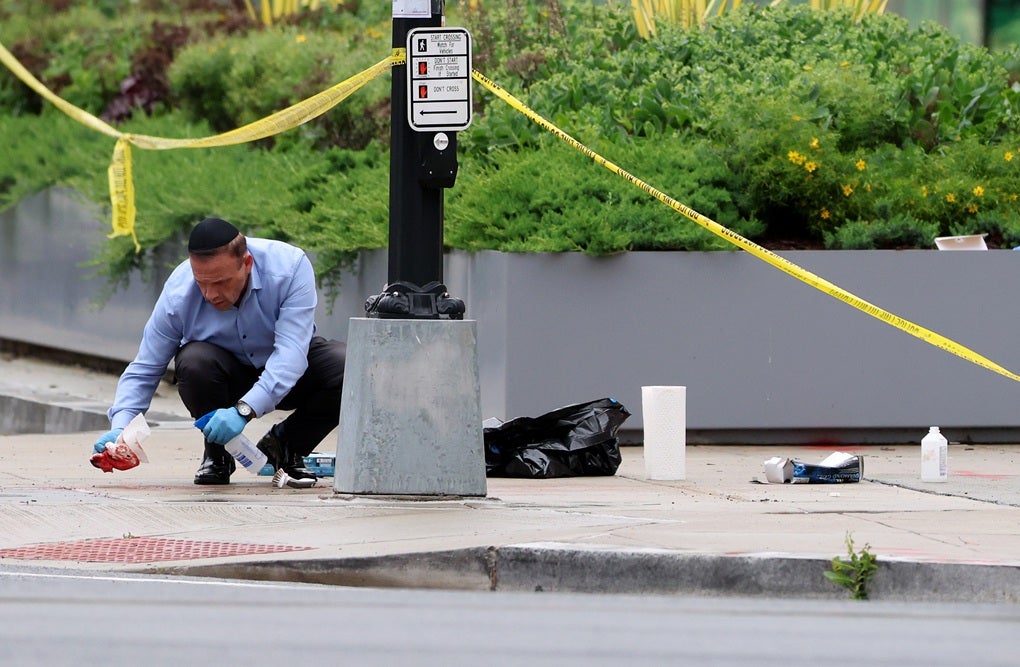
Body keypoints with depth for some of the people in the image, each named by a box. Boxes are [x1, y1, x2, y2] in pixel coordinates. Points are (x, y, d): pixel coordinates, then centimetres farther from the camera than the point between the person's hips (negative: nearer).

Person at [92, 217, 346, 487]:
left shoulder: (290, 266, -29)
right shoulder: (178, 293, -25)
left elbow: (291, 354, -36)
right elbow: (143, 371, -15)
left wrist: (244, 410, -48)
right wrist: (120, 427, -33)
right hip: (229, 376, 0)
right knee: (193, 361, -35)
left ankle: (284, 447, -4)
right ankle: (217, 453, -7)